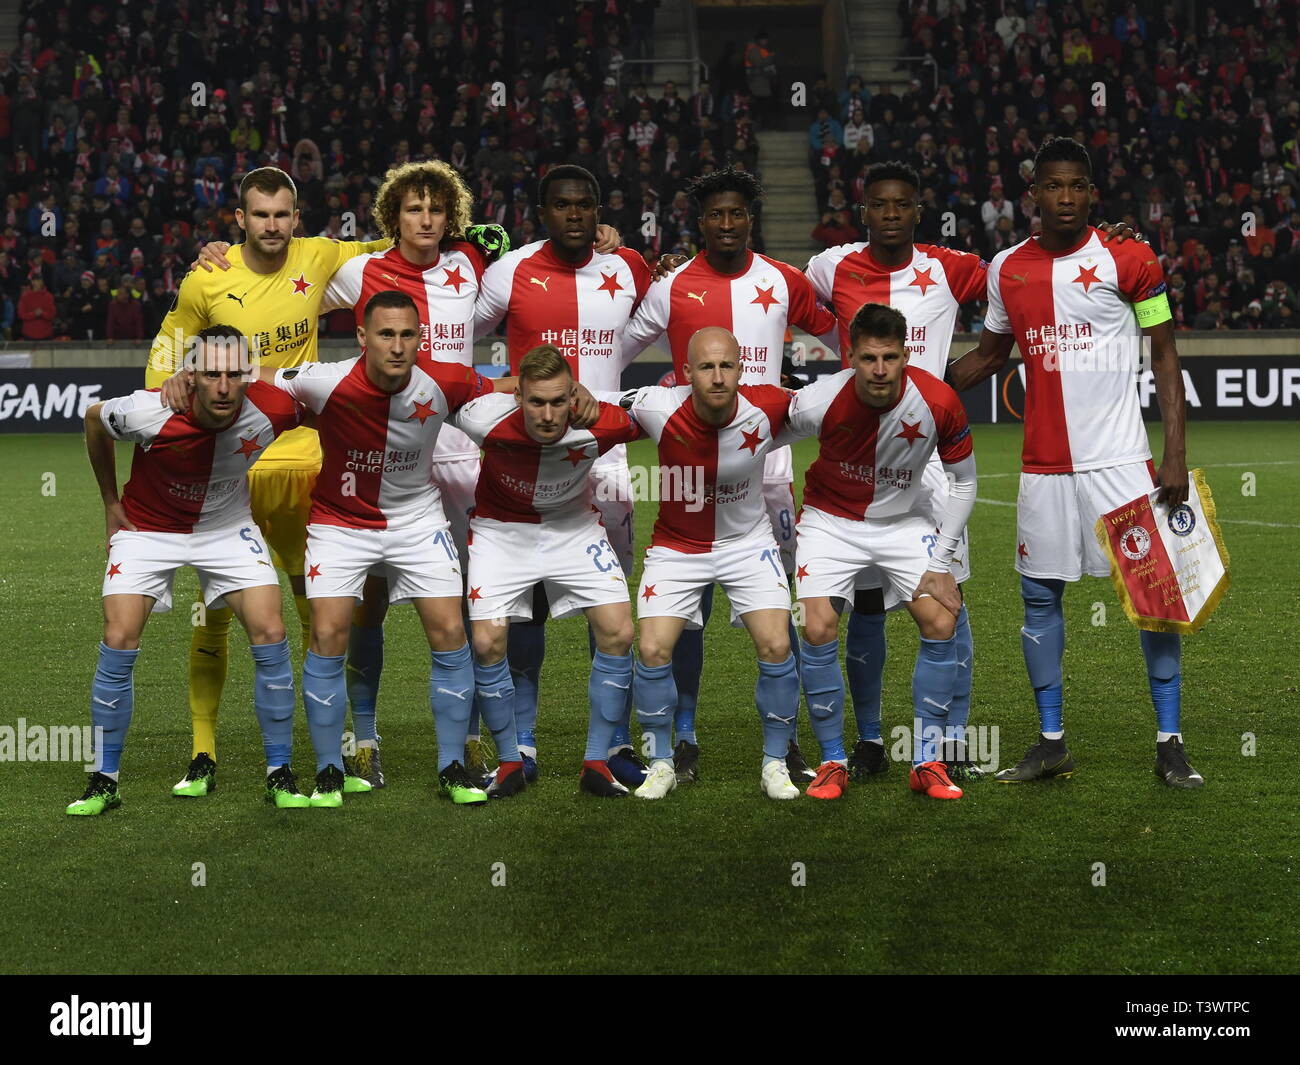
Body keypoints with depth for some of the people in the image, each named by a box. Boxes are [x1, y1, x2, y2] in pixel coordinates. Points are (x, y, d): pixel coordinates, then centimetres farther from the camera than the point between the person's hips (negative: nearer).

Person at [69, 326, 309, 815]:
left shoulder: (273, 411, -26)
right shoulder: (147, 412, -29)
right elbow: (94, 418, -5)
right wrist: (112, 503, 2)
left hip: (228, 527, 1)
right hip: (147, 527, -1)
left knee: (270, 634, -12)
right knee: (118, 640, -12)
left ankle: (280, 775, 3)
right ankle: (103, 782, 3)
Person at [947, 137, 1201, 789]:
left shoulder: (1127, 262, -3)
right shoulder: (1007, 270, 7)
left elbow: (1165, 357, -1)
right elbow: (990, 353, 22)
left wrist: (1175, 455, -8)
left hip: (1120, 460, -4)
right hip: (1043, 465, 4)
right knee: (1040, 596, 6)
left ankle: (1170, 743, 6)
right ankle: (1051, 743, 16)